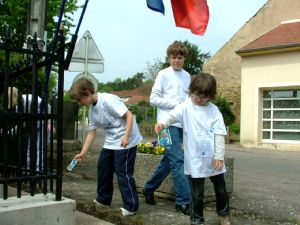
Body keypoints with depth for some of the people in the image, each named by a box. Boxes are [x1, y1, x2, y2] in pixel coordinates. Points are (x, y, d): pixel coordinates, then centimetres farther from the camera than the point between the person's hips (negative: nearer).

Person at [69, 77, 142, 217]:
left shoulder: (108, 100, -20)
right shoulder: (92, 110, 7)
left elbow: (129, 115, -22)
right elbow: (91, 132, 10)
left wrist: (126, 136, -29)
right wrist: (83, 153, 7)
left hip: (126, 141, -9)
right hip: (110, 142, 9)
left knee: (123, 172, -9)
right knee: (103, 168, 15)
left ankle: (131, 206, 2)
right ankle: (103, 199, 30)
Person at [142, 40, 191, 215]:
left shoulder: (187, 76, 14)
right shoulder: (164, 74, -2)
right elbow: (154, 99, -6)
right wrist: (176, 104, -12)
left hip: (182, 123, 6)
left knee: (169, 160, 13)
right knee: (178, 161, -11)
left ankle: (149, 188, 30)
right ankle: (183, 201, -7)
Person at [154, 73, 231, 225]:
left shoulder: (214, 110, -1)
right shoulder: (186, 107, -5)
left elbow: (219, 134, -3)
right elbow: (172, 115, -21)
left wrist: (220, 156, -7)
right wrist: (162, 123, -44)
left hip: (213, 158, 2)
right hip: (195, 159, -2)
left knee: (220, 189, 19)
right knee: (197, 193, 7)